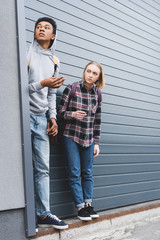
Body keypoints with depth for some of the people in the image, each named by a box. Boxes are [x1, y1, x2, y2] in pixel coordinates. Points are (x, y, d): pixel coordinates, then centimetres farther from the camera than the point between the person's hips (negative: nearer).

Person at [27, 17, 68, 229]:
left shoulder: (54, 61, 18)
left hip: (41, 118, 6)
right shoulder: (26, 53, -1)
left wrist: (53, 117, 10)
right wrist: (41, 84, -18)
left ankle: (44, 215, 13)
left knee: (43, 168, 6)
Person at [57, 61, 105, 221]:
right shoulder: (71, 89, -6)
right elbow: (60, 113, -4)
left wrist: (96, 143, 7)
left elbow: (97, 120, 9)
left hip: (88, 139, 3)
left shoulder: (97, 93, 5)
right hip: (71, 137, -3)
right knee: (75, 173, -2)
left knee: (87, 173, 8)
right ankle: (80, 207, 7)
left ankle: (88, 204, 18)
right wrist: (72, 114, -24)